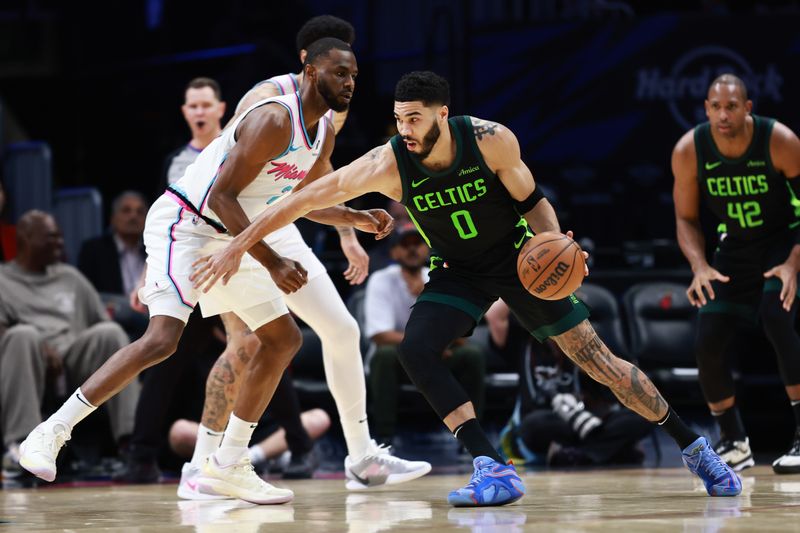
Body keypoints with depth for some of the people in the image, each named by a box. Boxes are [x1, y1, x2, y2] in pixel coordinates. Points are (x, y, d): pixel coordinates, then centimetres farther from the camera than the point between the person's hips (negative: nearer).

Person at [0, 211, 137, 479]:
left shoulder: (70, 277, 28)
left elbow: (104, 324, 23)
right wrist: (39, 347, -21)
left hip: (75, 356, 3)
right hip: (31, 357, -3)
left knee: (111, 332, -26)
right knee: (23, 335, -37)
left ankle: (131, 437, -35)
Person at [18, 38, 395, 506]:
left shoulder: (323, 134, 7)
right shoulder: (274, 120, -22)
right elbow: (221, 196, -26)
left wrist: (357, 218, 8)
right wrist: (271, 263, -28)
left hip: (226, 237, 10)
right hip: (183, 223, -10)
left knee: (284, 340, 9)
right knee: (162, 339, -25)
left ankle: (227, 467, 13)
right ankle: (50, 435, -22)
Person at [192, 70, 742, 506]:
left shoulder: (492, 140, -26)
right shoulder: (388, 164, -25)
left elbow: (530, 199, -8)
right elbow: (304, 199, -23)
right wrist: (238, 247, -26)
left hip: (516, 257, -2)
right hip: (459, 270, 2)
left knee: (595, 357, -3)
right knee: (416, 351, -23)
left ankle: (694, 447, 13)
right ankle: (496, 473, -22)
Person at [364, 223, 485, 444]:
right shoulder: (382, 281, -10)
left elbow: (459, 338, -13)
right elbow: (380, 335, -22)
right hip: (397, 362, -2)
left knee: (473, 354, -24)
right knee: (386, 354, -35)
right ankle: (384, 439, -32)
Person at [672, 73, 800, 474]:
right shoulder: (689, 151, -17)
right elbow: (686, 219, -4)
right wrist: (700, 266, -22)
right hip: (735, 247, 4)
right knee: (707, 343, -4)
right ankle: (734, 442, 17)